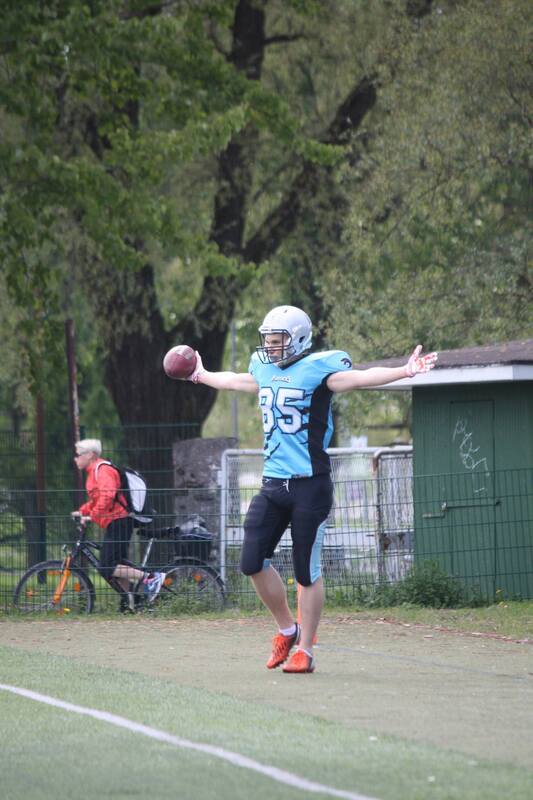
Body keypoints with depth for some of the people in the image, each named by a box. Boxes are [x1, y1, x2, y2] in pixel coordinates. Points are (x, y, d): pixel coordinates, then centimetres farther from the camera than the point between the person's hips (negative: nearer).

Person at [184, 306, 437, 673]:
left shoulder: (317, 368, -8)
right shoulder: (265, 370, 13)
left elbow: (360, 377, -21)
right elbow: (235, 381, 35)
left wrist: (405, 371, -36)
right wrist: (201, 376, 51)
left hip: (310, 486, -7)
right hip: (273, 484, 7)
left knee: (308, 571, 0)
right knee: (253, 563, 2)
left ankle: (305, 650, 10)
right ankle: (288, 629, 23)